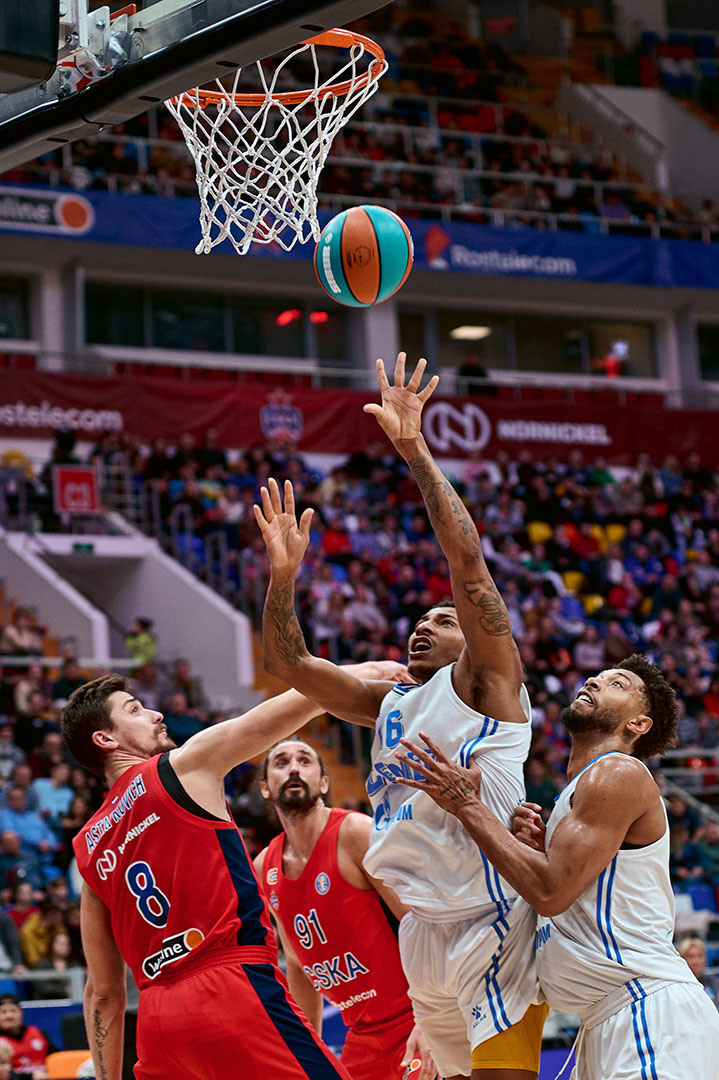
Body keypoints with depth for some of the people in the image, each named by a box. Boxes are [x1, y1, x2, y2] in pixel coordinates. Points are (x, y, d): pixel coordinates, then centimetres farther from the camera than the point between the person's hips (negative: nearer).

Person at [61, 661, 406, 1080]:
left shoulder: (88, 850, 19)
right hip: (234, 986, -6)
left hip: (157, 1021, 6)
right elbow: (309, 695, 10)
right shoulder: (185, 765, 5)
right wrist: (373, 671, 25)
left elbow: (103, 995, 18)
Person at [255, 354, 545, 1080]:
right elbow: (287, 662, 18)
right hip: (423, 932, 8)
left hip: (491, 924, -8)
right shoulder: (388, 705, 20)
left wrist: (415, 450, -14)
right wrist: (283, 574, 3)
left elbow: (466, 559, -11)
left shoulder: (484, 683, 1)